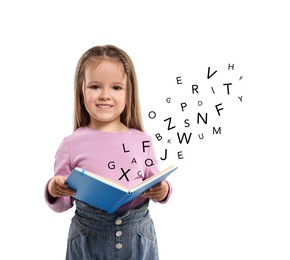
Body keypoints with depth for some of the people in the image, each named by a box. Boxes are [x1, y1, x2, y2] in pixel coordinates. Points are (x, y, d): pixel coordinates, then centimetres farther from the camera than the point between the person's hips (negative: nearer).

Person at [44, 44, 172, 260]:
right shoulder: (72, 145, -6)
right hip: (88, 240, -1)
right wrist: (54, 191, -18)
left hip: (138, 236, 1)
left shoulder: (142, 141, -2)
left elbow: (156, 186, 8)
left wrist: (162, 191, -13)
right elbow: (62, 204, 3)